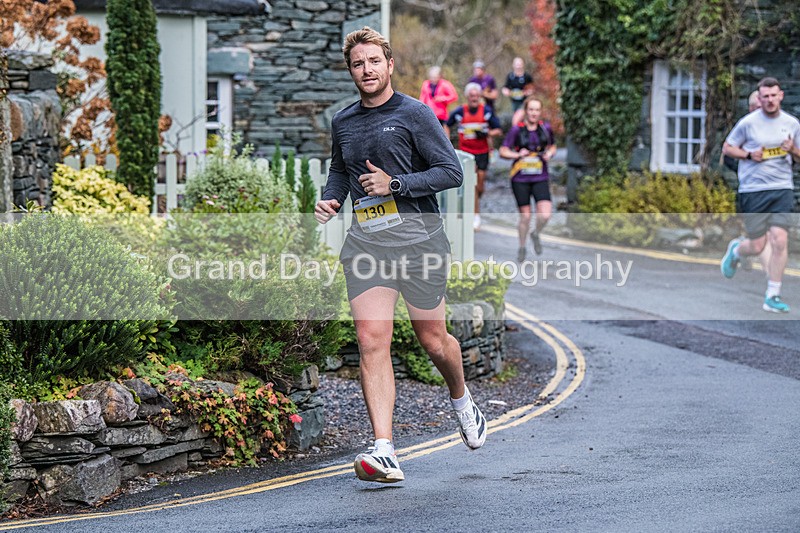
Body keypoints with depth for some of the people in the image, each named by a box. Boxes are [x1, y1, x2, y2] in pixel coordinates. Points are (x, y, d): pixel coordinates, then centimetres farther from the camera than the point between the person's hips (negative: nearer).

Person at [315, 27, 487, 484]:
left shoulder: (415, 114, -4)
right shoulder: (343, 122, 12)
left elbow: (451, 172, -7)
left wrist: (395, 185, -15)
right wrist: (331, 201, 9)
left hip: (417, 237, -4)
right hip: (365, 241, 4)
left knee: (432, 338, 7)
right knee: (372, 339, -11)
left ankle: (463, 402, 41)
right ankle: (384, 452, -17)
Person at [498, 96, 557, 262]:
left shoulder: (546, 128, 2)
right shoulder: (517, 129, -7)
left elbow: (552, 146, 18)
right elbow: (503, 151, -4)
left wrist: (549, 154, -4)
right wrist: (517, 155, -21)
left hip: (540, 178, 2)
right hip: (520, 179, -2)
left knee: (545, 215, -13)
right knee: (525, 216, 4)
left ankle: (536, 234, 20)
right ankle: (522, 247, 27)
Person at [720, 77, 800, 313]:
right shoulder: (748, 122, -3)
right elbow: (727, 147, 6)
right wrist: (749, 155, -11)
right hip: (753, 190, -2)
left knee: (780, 240, -12)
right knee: (757, 246, -1)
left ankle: (772, 296, -4)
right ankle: (735, 250, 36)